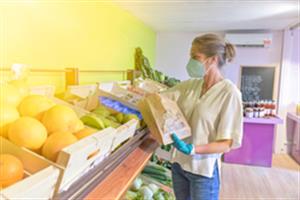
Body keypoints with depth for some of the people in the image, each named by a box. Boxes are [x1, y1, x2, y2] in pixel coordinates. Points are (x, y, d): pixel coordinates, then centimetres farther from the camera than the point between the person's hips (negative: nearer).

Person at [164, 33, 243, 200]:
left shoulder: (229, 93, -17)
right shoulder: (190, 85, -1)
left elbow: (228, 144, -18)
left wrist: (193, 149, -29)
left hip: (204, 170, -5)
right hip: (179, 163, 5)